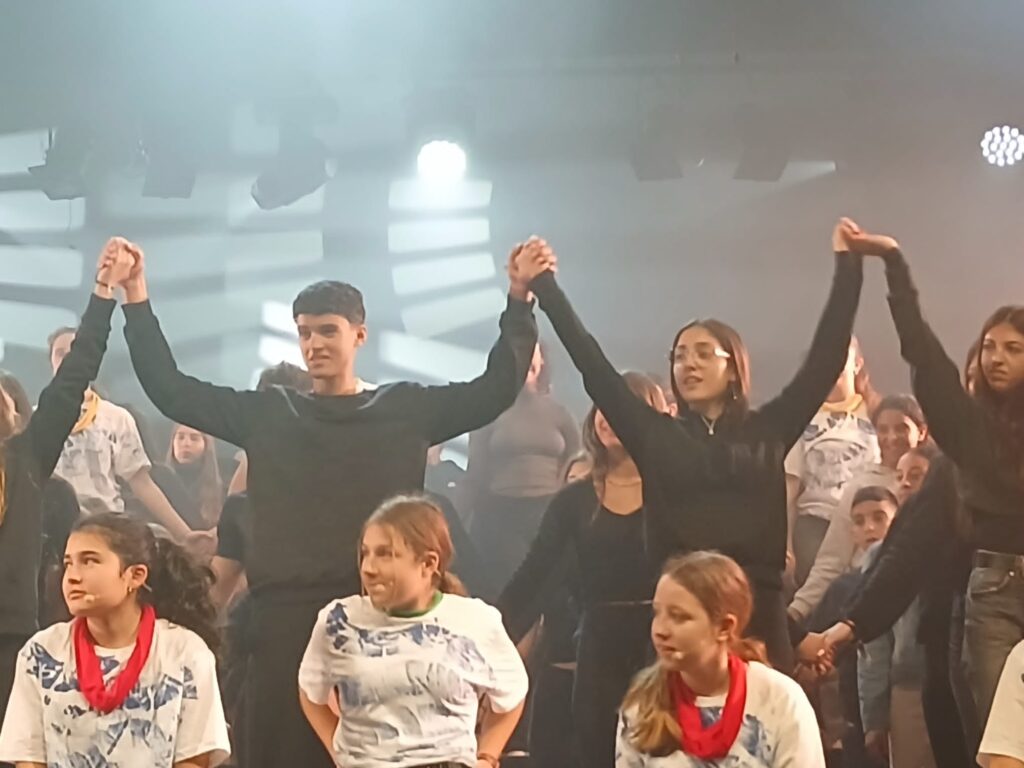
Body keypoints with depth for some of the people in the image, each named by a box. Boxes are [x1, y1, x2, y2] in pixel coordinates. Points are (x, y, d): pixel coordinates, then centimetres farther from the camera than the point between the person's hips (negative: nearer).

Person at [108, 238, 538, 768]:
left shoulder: (405, 409, 6)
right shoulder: (268, 414, 10)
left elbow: (496, 389, 0)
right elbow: (171, 390, 9)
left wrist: (519, 301, -10)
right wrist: (137, 300, 3)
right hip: (285, 618, 2)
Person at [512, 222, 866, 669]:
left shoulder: (768, 432, 10)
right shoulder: (656, 435, 11)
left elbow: (826, 358, 8)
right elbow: (592, 365, 9)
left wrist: (847, 266, 8)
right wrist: (542, 285, 6)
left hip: (756, 614, 0)